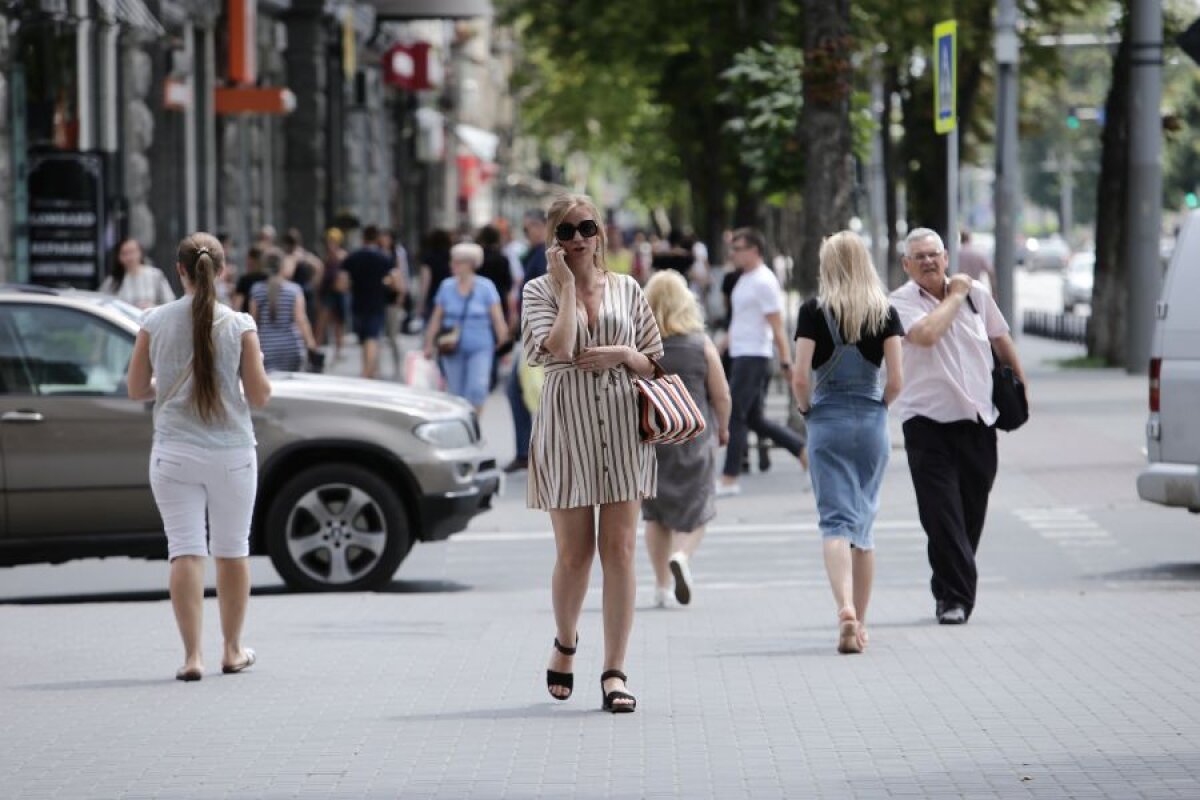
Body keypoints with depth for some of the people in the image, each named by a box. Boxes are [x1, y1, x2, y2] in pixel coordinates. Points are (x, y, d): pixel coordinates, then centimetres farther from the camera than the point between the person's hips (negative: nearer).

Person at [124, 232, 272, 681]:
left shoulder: (155, 323, -3)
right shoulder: (239, 325, -7)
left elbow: (136, 389, 4)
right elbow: (259, 395, -6)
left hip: (174, 454, 0)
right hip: (231, 453, 0)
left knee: (186, 552, 0)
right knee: (232, 552, 14)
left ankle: (192, 655, -9)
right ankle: (233, 652, 24)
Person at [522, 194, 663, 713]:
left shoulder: (626, 289, 10)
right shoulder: (541, 290, 3)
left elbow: (654, 362, 13)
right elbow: (557, 349, -15)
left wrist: (623, 354, -6)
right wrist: (567, 287, -11)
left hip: (622, 425, 1)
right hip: (567, 425, -1)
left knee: (619, 550, -4)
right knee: (573, 553, 3)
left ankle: (614, 671, -3)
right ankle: (565, 643, 31)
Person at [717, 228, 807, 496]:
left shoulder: (763, 282, -13)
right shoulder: (745, 279, 16)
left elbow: (776, 326, -17)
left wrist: (785, 361, -20)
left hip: (753, 356, -10)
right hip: (740, 355, 10)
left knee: (735, 416, -8)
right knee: (754, 419, 12)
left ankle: (729, 479, -5)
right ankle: (805, 451, 19)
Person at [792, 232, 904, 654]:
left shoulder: (814, 311, -6)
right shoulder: (884, 311, 0)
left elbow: (800, 377, -11)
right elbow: (896, 379, -4)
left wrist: (807, 410, 7)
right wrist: (877, 406, 13)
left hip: (827, 423, -2)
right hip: (872, 423, 2)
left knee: (836, 520, -5)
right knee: (864, 520, 13)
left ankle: (845, 608, -27)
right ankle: (859, 622, 18)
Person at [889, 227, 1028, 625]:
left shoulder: (976, 293, 9)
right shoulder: (902, 302, -4)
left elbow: (1001, 339, 22)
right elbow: (926, 333, -23)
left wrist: (1020, 384, 25)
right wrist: (955, 297, -9)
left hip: (978, 418, 4)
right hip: (928, 420, -4)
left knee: (972, 514, 8)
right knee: (941, 514, -12)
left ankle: (949, 591, 25)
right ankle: (955, 597, -10)